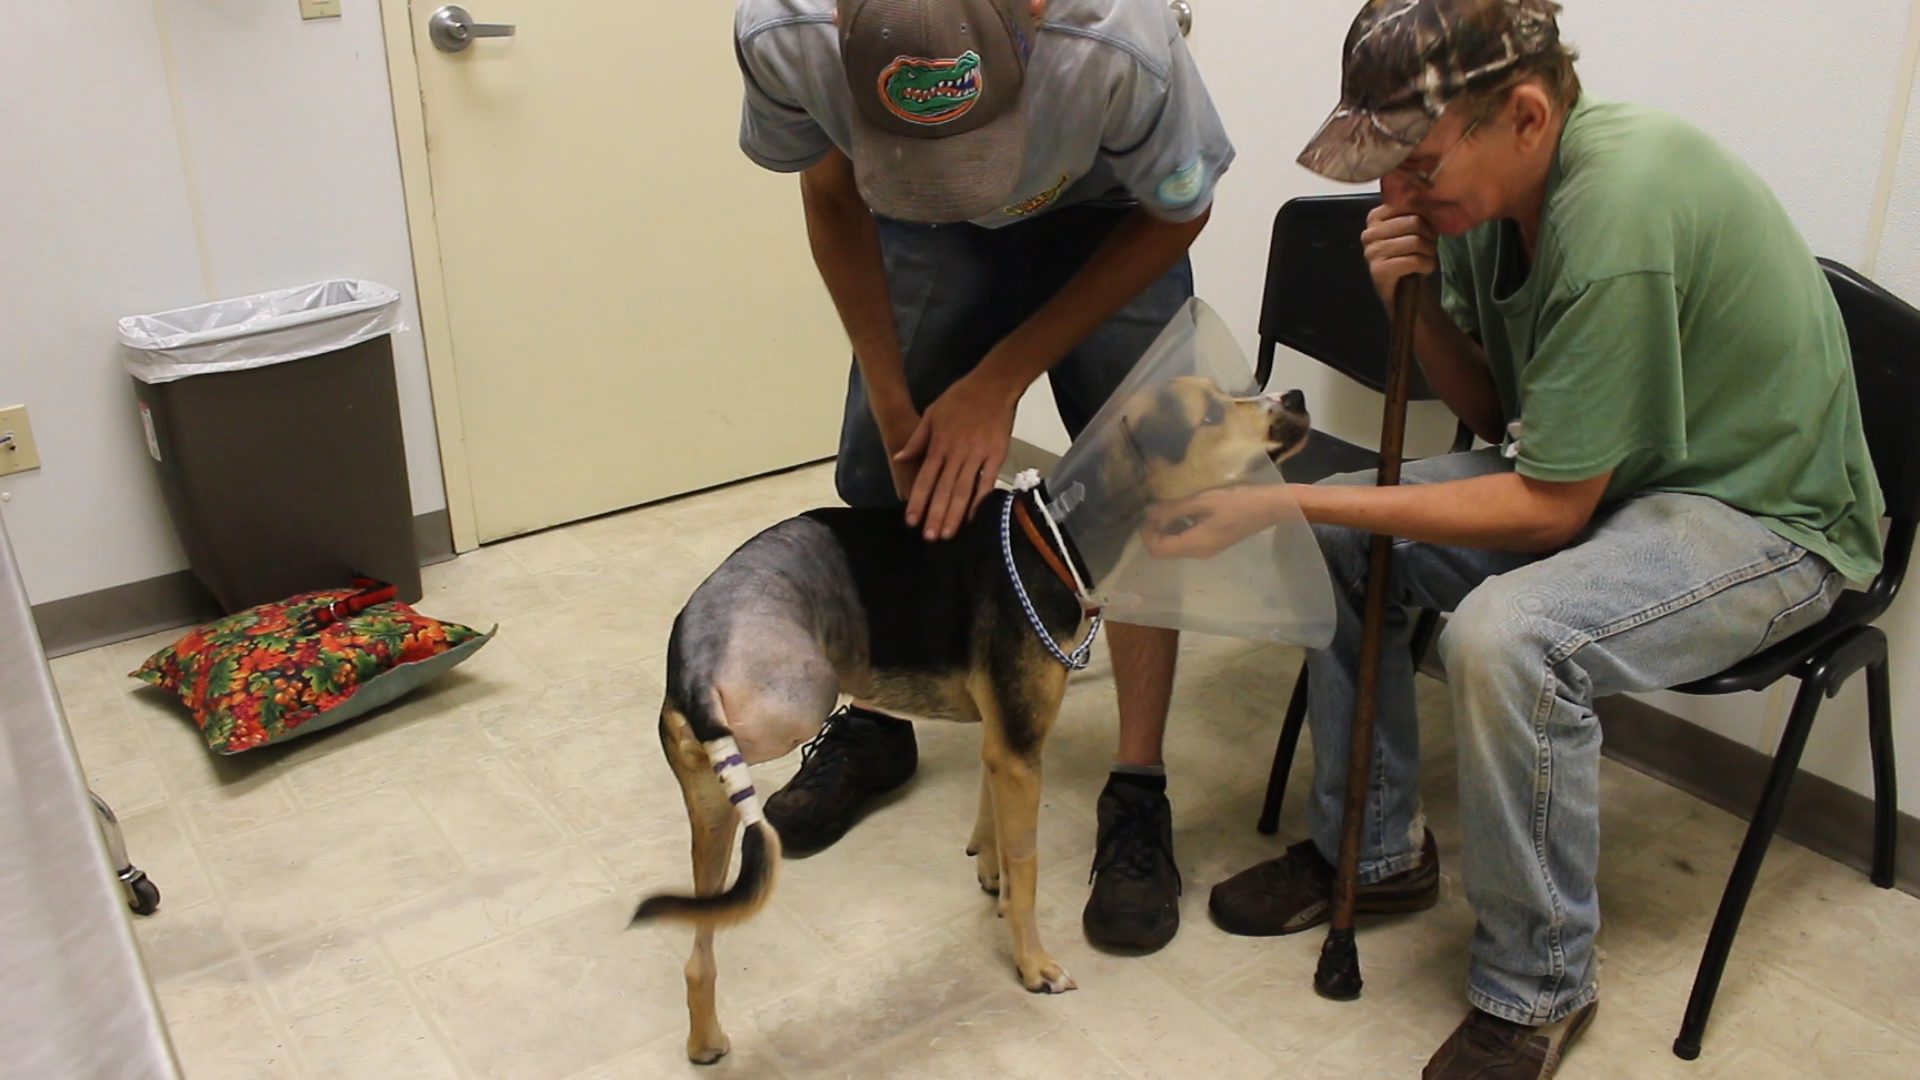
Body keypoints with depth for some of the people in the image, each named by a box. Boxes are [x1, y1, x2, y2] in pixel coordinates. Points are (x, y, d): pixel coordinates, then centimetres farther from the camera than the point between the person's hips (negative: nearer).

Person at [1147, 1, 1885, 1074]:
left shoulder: (1620, 217, -32)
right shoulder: (1494, 181, -6)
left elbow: (1548, 511, -27)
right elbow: (1497, 414, 4)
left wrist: (1287, 503, -29)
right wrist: (1420, 304, -16)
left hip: (1763, 513, -8)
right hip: (1596, 471, 8)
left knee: (1507, 634, -34)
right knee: (1341, 534, -2)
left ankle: (1539, 988, -9)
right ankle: (1375, 847, 15)